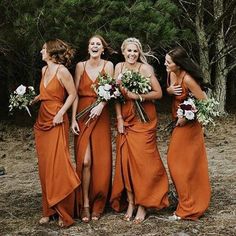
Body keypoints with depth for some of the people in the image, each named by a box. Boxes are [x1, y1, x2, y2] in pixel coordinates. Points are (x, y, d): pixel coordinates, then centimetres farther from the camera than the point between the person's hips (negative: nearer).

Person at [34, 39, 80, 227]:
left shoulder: (62, 71, -11)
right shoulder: (44, 70, 11)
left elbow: (73, 94, -9)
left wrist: (61, 113, -16)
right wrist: (34, 99, 7)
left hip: (57, 122, -8)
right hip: (42, 120, 8)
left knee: (57, 165, -8)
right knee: (45, 166, 8)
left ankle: (64, 213, 1)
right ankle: (49, 210, 16)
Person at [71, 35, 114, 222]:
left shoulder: (108, 65, 4)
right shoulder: (81, 66, 6)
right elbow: (75, 93, 2)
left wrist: (100, 105, -23)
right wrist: (73, 119, -5)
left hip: (101, 115, 0)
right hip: (82, 115, 0)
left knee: (100, 160, -1)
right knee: (84, 160, -8)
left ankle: (97, 204, 12)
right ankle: (85, 204, -1)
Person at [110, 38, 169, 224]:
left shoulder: (145, 68, -9)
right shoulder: (119, 67, 5)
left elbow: (158, 93, -10)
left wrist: (137, 96, -21)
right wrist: (119, 119, -1)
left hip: (144, 119, -4)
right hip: (126, 119, 4)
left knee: (142, 160, -4)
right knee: (126, 160, 2)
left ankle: (143, 205, 4)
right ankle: (130, 202, 11)